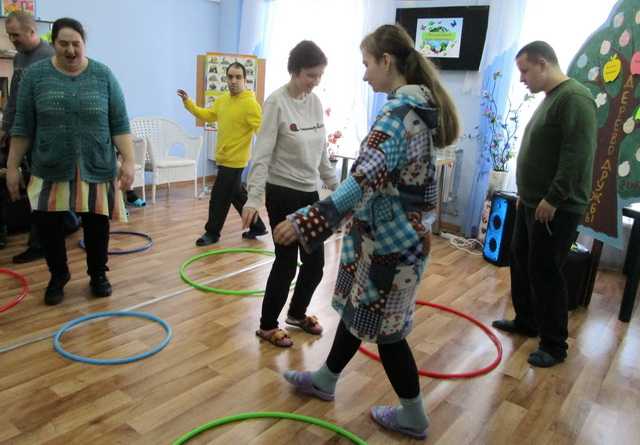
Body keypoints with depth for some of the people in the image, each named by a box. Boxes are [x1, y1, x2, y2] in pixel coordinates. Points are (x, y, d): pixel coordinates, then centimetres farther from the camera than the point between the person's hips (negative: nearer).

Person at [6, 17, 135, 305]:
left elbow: (120, 124, -2)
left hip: (96, 167, 0)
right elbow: (22, 127, 2)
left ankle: (98, 275, 26)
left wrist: (128, 161, -10)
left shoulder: (103, 75, -1)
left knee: (96, 223, 6)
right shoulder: (35, 74, 0)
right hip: (50, 168, 1)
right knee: (47, 223, 3)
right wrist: (12, 166, 1)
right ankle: (58, 275, 25)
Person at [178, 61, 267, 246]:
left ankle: (212, 233, 17)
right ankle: (257, 226, 30)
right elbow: (206, 115, 22)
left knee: (219, 197, 0)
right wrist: (188, 102, 16)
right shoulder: (222, 100, 9)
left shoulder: (250, 103, -17)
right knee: (237, 195, 17)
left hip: (234, 159, -9)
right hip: (224, 157, 9)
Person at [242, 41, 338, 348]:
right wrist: (254, 197, -25)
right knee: (286, 262, 1)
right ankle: (267, 325, 21)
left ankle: (297, 313, 36)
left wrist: (335, 186, 18)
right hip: (282, 193, -7)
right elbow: (262, 154, -18)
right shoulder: (277, 102, -14)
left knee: (315, 262, 11)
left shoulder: (315, 102, 7)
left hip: (309, 193, 7)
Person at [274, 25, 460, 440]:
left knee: (383, 325, 6)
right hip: (402, 232, 10)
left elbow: (367, 178, -36)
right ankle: (324, 380, 40)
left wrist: (307, 220, -41)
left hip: (388, 239, -10)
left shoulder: (398, 111, -22)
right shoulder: (422, 106, 9)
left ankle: (413, 416, 26)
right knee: (357, 308, 20)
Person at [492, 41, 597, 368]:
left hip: (556, 209, -10)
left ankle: (555, 345, 12)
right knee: (521, 262, 17)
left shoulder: (574, 98, -17)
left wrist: (553, 200, -23)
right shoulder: (551, 98, 15)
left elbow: (578, 155, -24)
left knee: (545, 273, -3)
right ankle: (526, 322, 34)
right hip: (532, 203, 10)